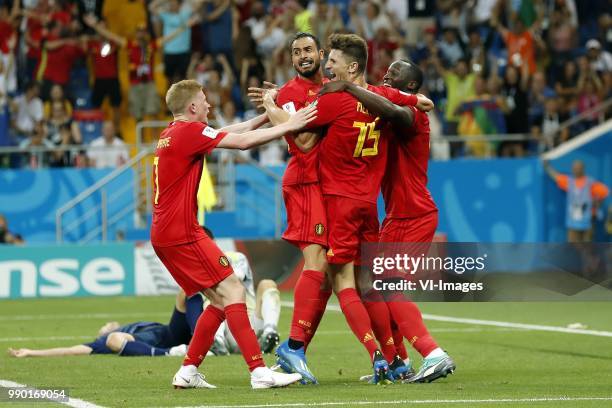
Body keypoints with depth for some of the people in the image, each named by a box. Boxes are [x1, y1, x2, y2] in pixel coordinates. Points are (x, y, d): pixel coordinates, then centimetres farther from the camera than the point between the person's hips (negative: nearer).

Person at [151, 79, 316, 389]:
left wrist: (266, 115, 19)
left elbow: (231, 132, 23)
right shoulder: (190, 131, -11)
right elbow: (242, 141, -13)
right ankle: (259, 372, -19)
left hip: (164, 234, 10)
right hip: (182, 233, -10)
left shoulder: (170, 133, 17)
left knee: (220, 299, 12)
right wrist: (288, 126, -6)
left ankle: (187, 372, 13)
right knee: (232, 292, -12)